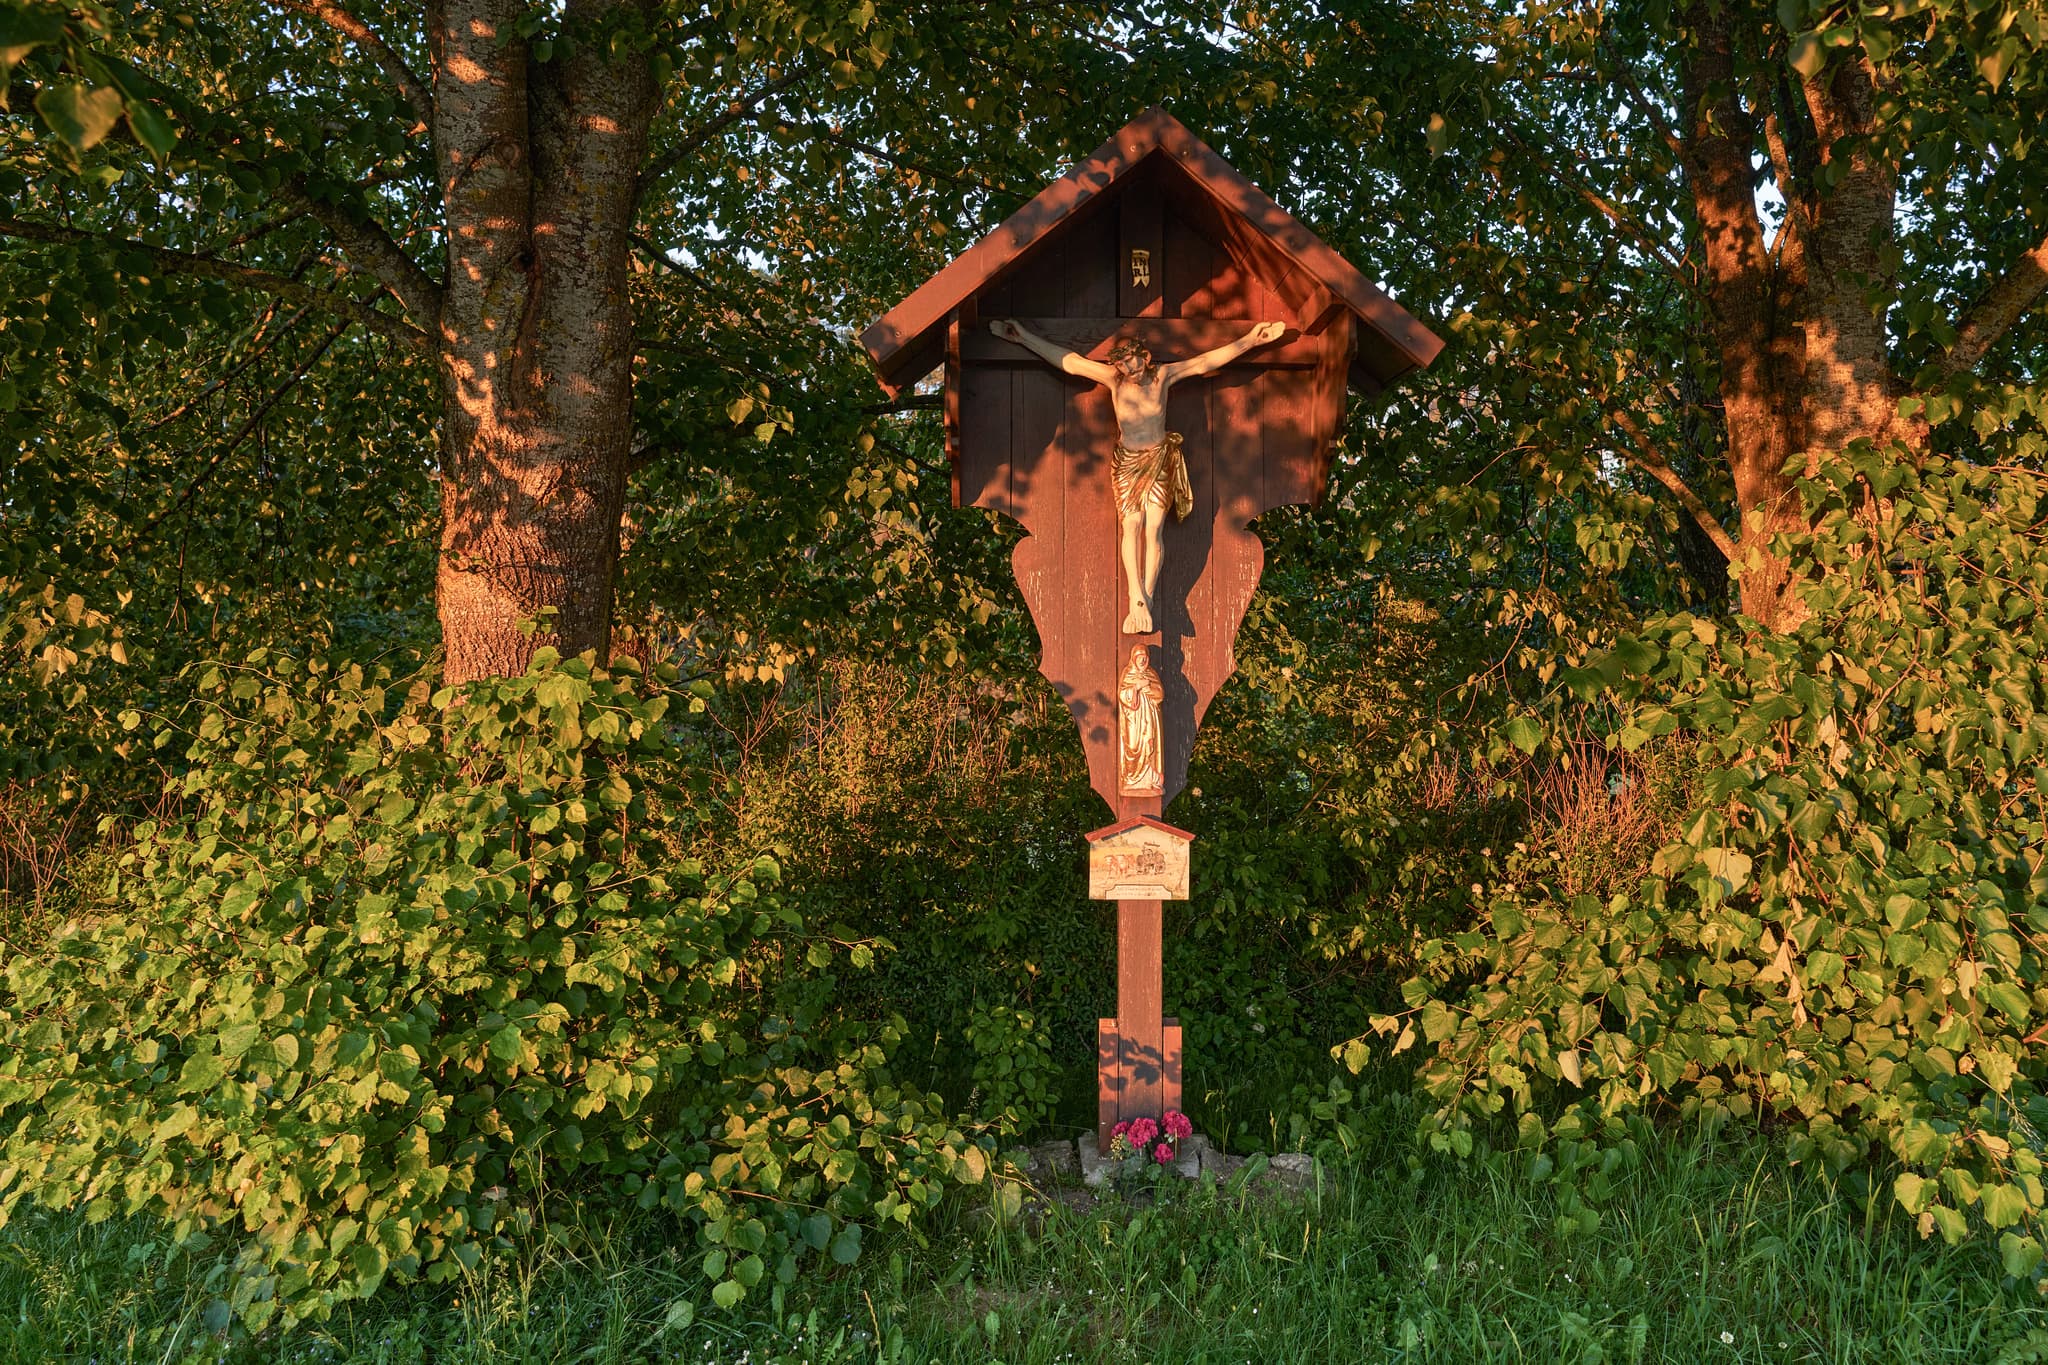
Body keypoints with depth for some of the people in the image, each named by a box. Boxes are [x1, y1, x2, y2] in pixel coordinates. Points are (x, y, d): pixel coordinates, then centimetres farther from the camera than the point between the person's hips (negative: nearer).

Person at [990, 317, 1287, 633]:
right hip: (1127, 462, 0)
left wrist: (1251, 339, -8)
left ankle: (1145, 599, -8)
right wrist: (1024, 337, -10)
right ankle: (1138, 600, -16)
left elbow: (1207, 361, -6)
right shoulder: (1114, 379, -9)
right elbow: (1068, 360, -9)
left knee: (1154, 527, -10)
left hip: (1159, 461, 0)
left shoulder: (1163, 375, -8)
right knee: (1131, 525, -12)